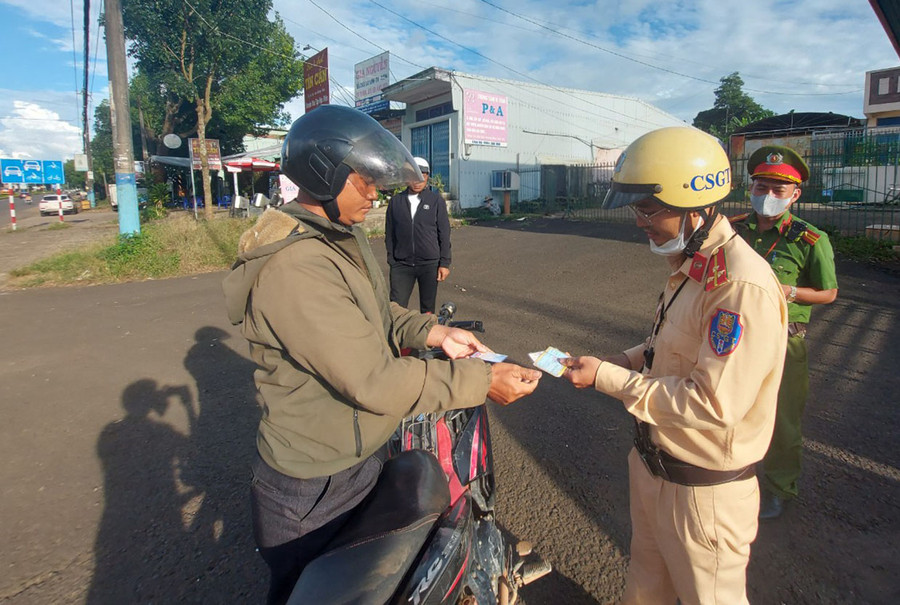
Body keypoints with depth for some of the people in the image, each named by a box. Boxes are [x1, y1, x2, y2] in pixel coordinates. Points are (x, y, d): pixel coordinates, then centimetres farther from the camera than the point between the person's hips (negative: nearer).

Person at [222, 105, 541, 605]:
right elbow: (375, 380, -32)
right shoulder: (293, 268, -31)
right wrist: (480, 381, -25)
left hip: (365, 454, 9)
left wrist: (432, 332, -5)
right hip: (316, 492, -9)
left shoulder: (343, 236, 4)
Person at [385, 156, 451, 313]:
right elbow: (389, 234, 8)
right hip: (401, 265, 1)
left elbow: (444, 234, 1)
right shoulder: (395, 201, 5)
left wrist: (445, 263, -4)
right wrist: (391, 261, 5)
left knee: (427, 309, 10)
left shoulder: (436, 200, 2)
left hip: (430, 264, 0)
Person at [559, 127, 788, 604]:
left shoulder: (743, 286, -28)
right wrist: (623, 361, -2)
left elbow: (712, 405, -31)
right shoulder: (689, 265, 3)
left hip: (704, 487, -8)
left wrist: (607, 378, -25)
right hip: (653, 461, 8)